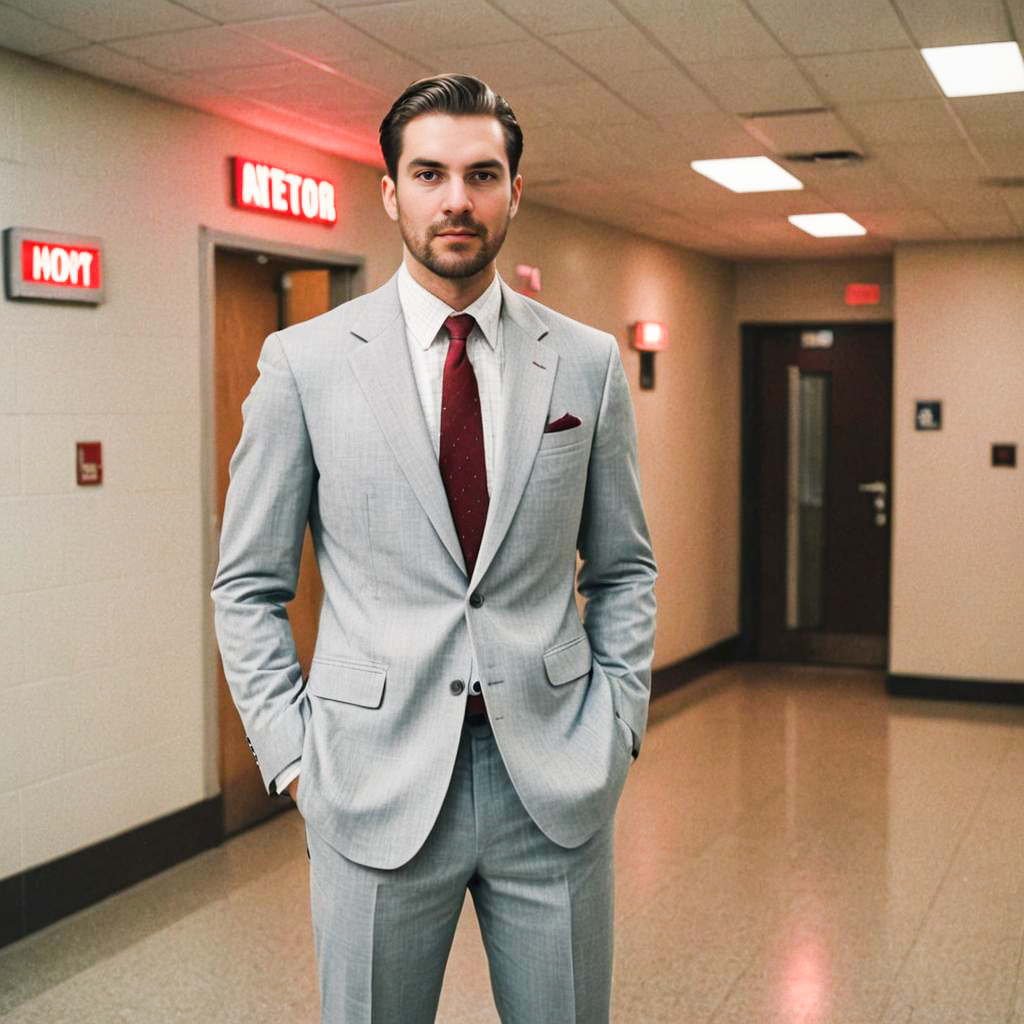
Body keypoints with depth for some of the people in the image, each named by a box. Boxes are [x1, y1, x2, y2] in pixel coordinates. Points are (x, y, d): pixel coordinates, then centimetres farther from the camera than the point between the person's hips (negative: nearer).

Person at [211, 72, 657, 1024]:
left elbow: (624, 567, 11)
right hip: (375, 784, -1)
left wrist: (617, 723, 2)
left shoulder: (588, 362, 3)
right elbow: (248, 585, 2)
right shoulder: (303, 362, -2)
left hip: (556, 782, 2)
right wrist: (293, 756, -4)